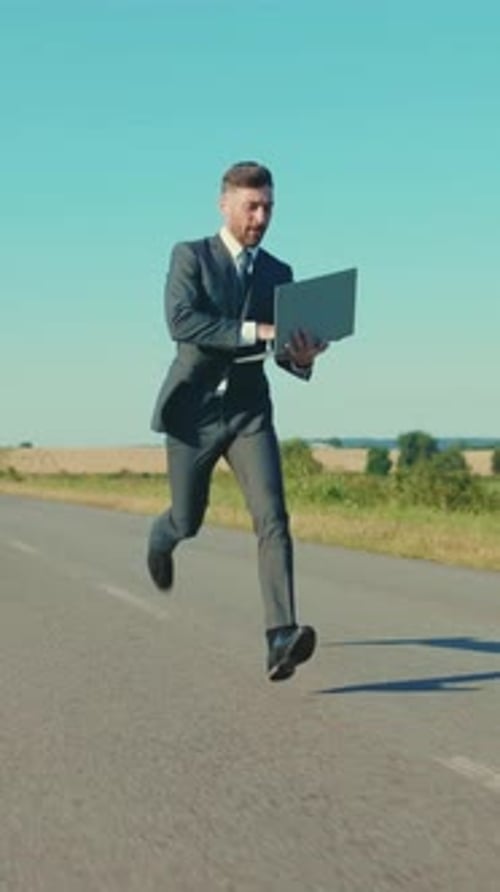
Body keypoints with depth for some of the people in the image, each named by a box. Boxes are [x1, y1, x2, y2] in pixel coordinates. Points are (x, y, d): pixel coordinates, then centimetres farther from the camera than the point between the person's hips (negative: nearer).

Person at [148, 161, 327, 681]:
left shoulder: (278, 275, 8)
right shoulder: (190, 257, -5)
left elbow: (283, 352, 10)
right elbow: (181, 322, -22)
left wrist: (303, 357, -14)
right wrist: (254, 331, -30)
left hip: (250, 411, 2)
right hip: (193, 410, -2)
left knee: (272, 518, -16)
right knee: (188, 522, 12)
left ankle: (280, 640, -25)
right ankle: (161, 536, 51)